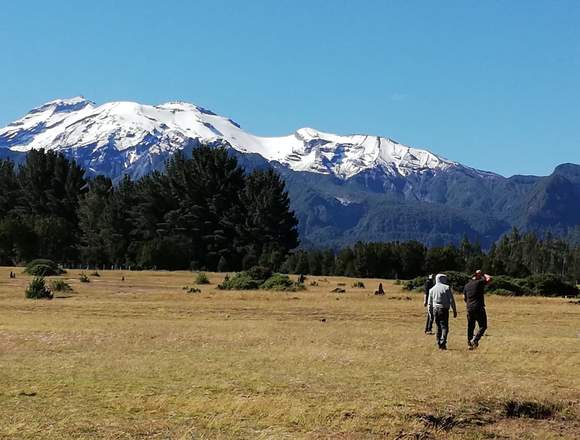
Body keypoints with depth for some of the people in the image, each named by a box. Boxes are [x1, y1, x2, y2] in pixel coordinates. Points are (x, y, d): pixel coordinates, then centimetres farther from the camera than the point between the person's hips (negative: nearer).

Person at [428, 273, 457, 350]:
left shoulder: (432, 289, 9)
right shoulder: (447, 288, -4)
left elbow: (429, 303, 11)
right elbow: (451, 301, -6)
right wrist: (454, 311, 0)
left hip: (435, 309, 4)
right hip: (444, 309, -4)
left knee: (438, 327, 14)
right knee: (444, 327, -4)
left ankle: (439, 344, 12)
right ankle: (442, 342, -20)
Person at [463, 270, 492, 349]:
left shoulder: (466, 285, 12)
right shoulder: (479, 282, -6)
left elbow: (464, 298, 16)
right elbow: (489, 279, -2)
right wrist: (483, 274, 11)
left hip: (469, 309, 6)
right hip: (479, 308, -6)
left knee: (470, 327, 12)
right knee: (483, 326, 0)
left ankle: (469, 343, 13)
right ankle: (475, 339, -16)